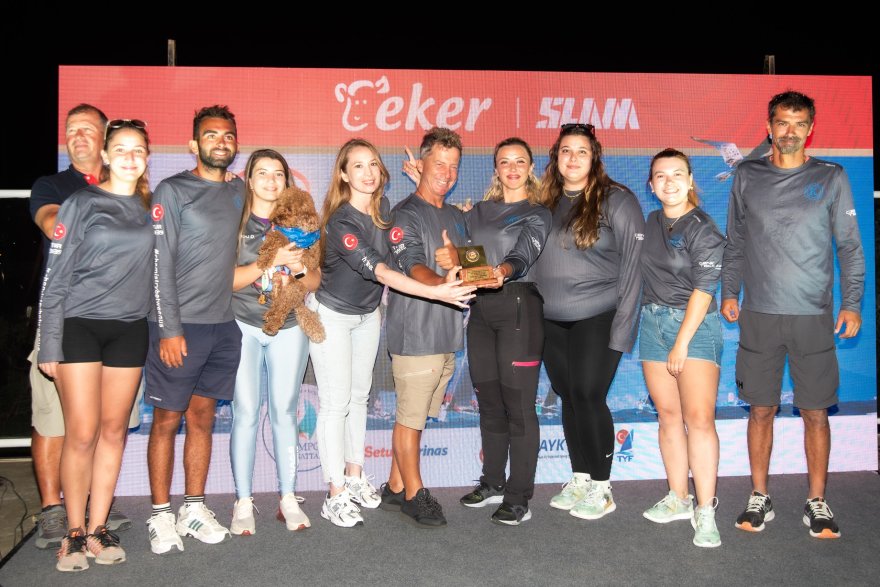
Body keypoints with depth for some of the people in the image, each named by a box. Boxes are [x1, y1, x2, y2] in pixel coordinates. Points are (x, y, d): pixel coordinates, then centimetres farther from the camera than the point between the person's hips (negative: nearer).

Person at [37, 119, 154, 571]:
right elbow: (56, 276, -2)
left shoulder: (149, 208, 11)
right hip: (79, 326, -3)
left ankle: (99, 528, 17)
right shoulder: (82, 203, 0)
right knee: (82, 434, -5)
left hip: (129, 330, 3)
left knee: (114, 431, 6)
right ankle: (75, 532, 10)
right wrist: (49, 343, -7)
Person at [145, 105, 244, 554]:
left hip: (224, 324, 5)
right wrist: (170, 328, -14)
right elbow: (160, 264, -9)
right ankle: (161, 516, 14)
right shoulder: (172, 191, -3)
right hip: (180, 326, -5)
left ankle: (195, 508, 21)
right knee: (167, 420, 3)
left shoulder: (239, 193, 13)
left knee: (202, 417, 11)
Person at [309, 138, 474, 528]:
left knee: (359, 395, 15)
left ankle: (354, 476, 29)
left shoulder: (382, 207, -7)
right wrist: (436, 292, -48)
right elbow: (381, 273, -39)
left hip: (368, 313, 7)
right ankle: (335, 496, 7)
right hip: (331, 315, -7)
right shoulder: (341, 222, -29)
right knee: (336, 403, -3)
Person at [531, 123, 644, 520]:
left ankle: (601, 489, 11)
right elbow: (530, 258, 15)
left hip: (597, 319, -5)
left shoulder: (616, 201, -6)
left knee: (589, 397, -5)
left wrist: (623, 325, -14)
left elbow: (634, 263, -9)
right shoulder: (547, 201, 11)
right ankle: (579, 480, 24)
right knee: (569, 398, 11)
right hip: (551, 321, 5)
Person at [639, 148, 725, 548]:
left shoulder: (703, 229, -7)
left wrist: (682, 344, -15)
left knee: (699, 418, -12)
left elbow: (703, 291, -12)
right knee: (668, 414, 7)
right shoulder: (651, 224, 11)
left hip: (695, 324, -6)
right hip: (652, 322, 6)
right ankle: (679, 499, 17)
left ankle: (705, 511, -5)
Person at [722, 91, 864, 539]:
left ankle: (816, 502, 17)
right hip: (759, 316, 1)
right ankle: (758, 498, 18)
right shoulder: (747, 177, 8)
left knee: (815, 413, 3)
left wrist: (852, 303, -1)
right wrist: (728, 291, 7)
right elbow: (734, 242, 15)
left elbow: (850, 246, 6)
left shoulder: (830, 178, 6)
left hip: (814, 317, -1)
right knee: (761, 410, 6)